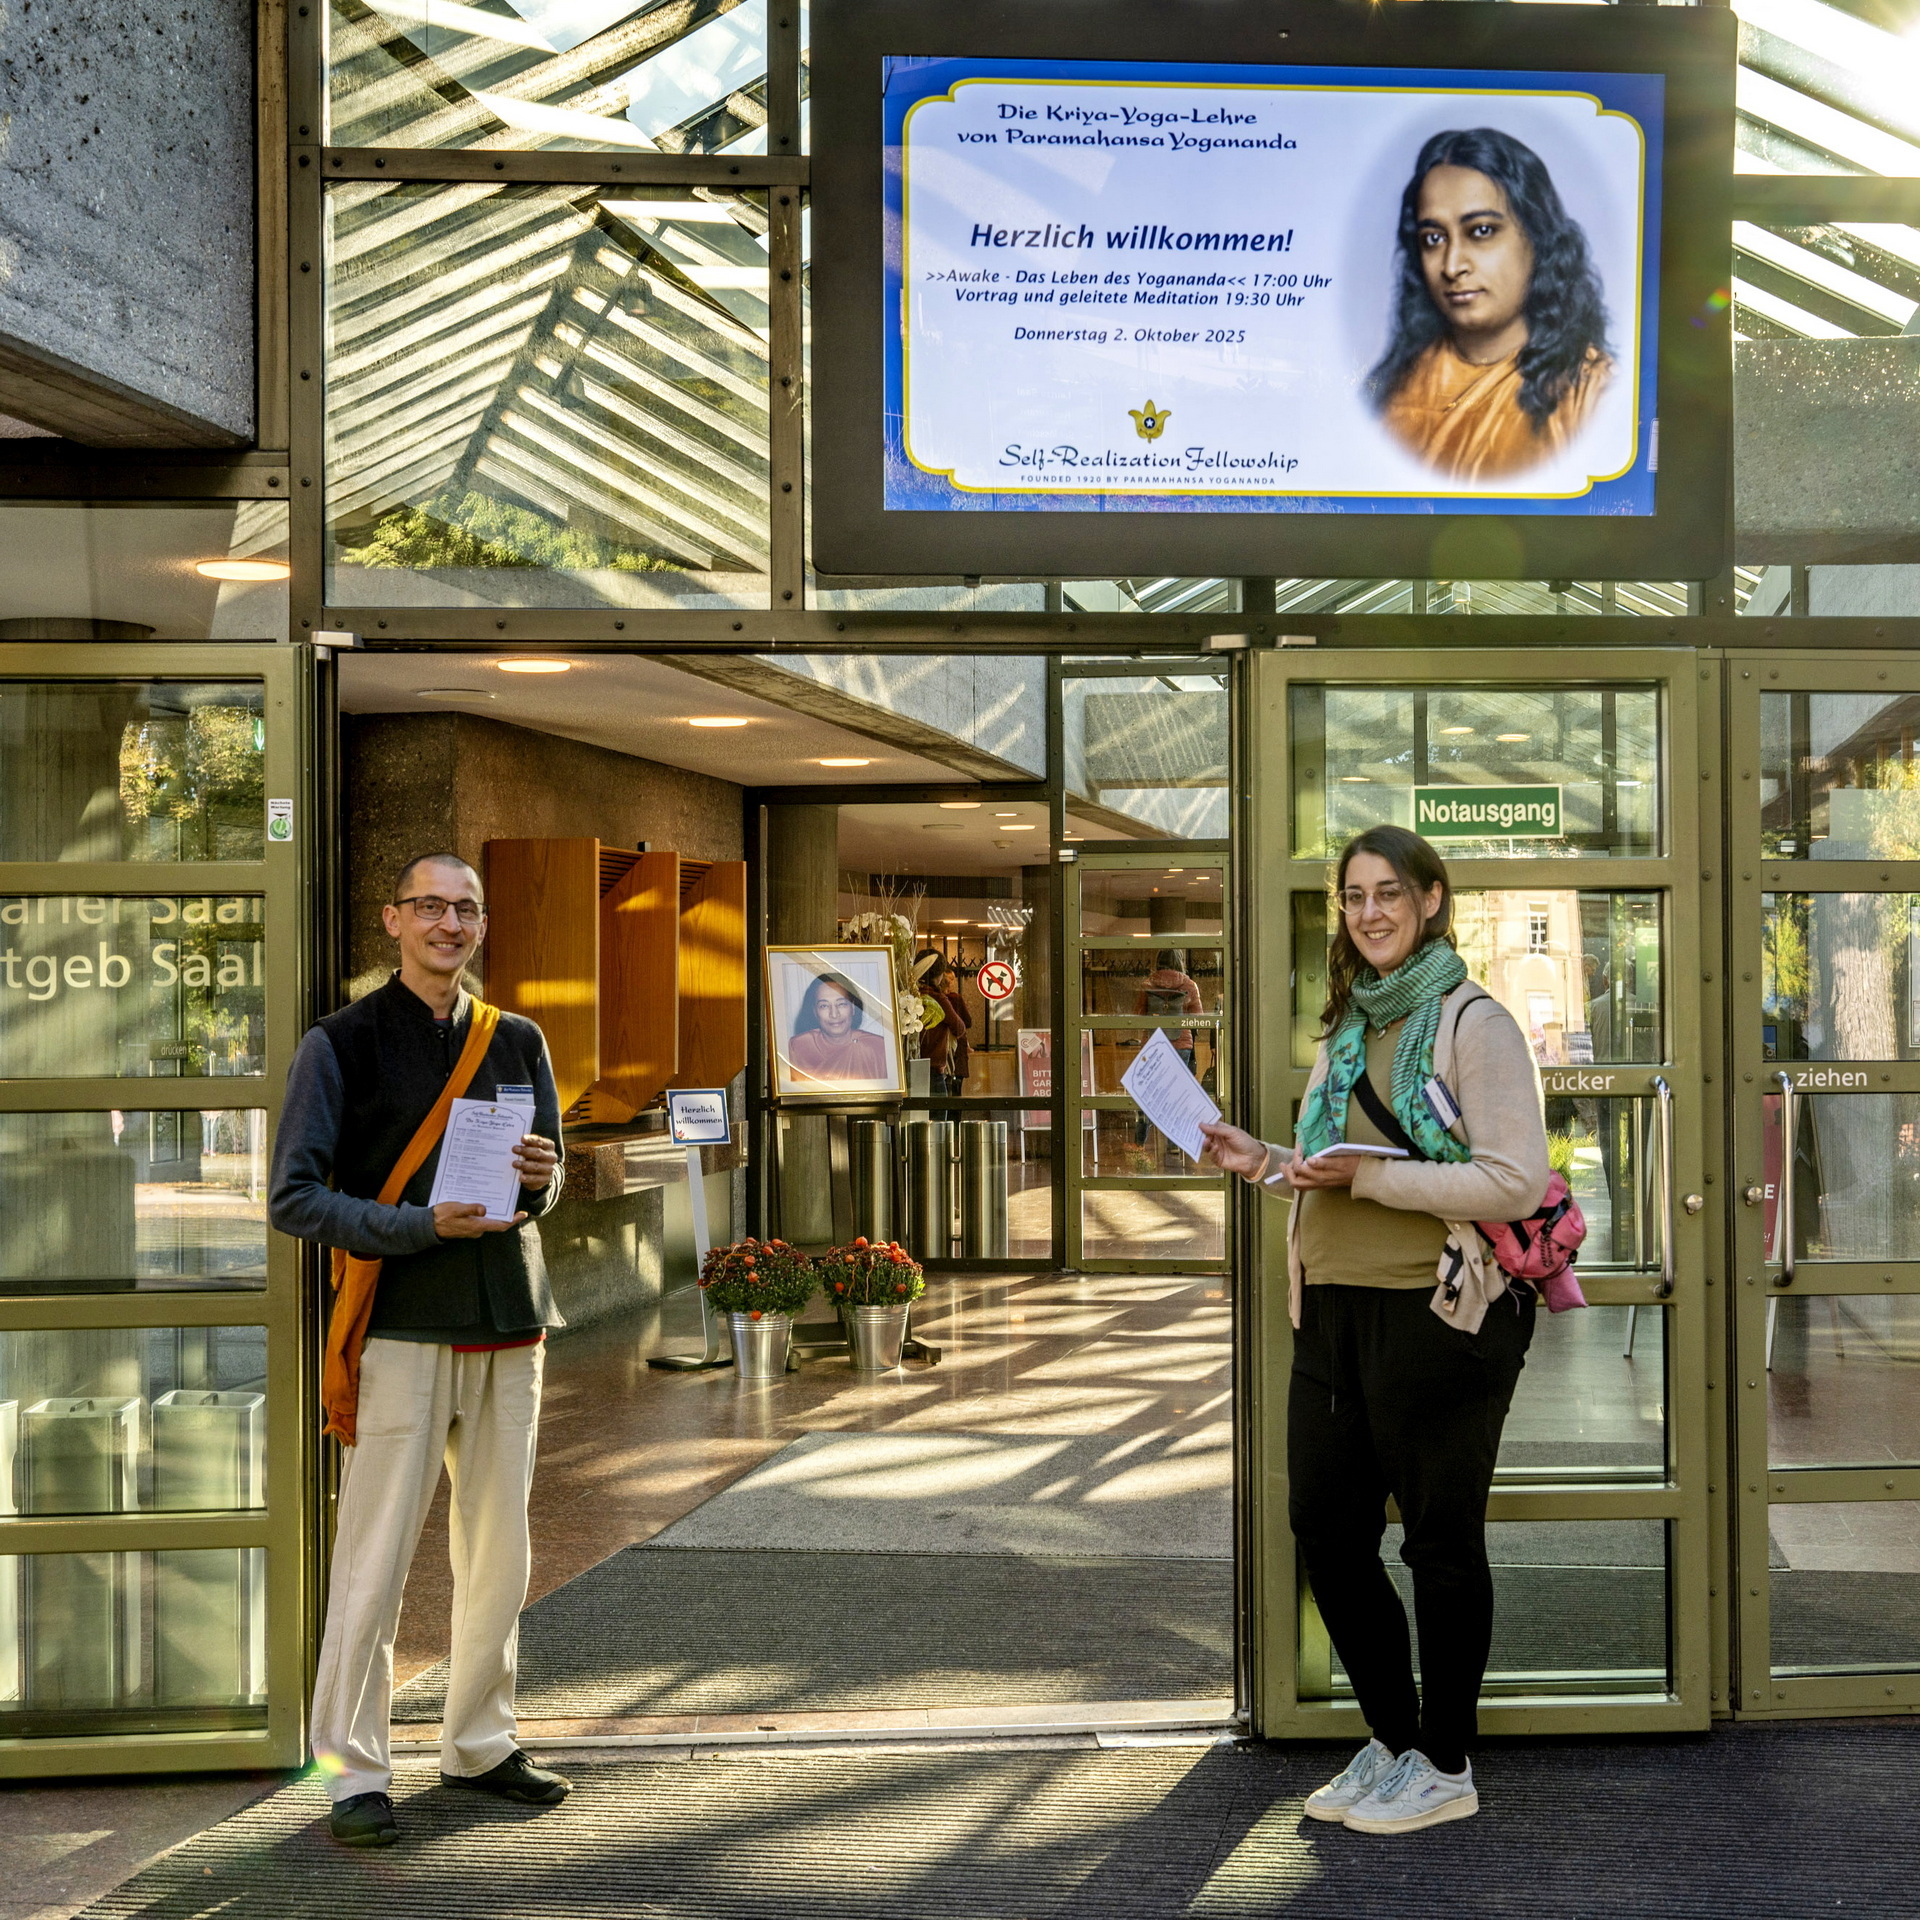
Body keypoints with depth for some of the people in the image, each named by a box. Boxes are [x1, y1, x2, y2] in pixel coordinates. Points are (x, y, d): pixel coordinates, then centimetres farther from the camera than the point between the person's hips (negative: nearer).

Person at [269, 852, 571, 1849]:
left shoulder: (516, 1042, 12)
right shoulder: (342, 1042, -3)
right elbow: (293, 1196, -8)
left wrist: (538, 1178, -6)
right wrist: (423, 1225, -19)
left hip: (509, 1327, 5)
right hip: (400, 1328, -5)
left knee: (500, 1557, 11)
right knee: (374, 1561, -3)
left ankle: (478, 1746, 26)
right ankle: (354, 1773, 9)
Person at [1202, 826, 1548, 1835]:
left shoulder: (1473, 1022, -8)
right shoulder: (1346, 1027, 15)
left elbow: (1515, 1182, -17)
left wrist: (1369, 1177, -21)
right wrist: (1266, 1162, 6)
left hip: (1436, 1313, -8)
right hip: (1333, 1308, 8)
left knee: (1440, 1539, 5)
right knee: (1327, 1528, 12)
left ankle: (1444, 1767, 21)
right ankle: (1392, 1740, 30)